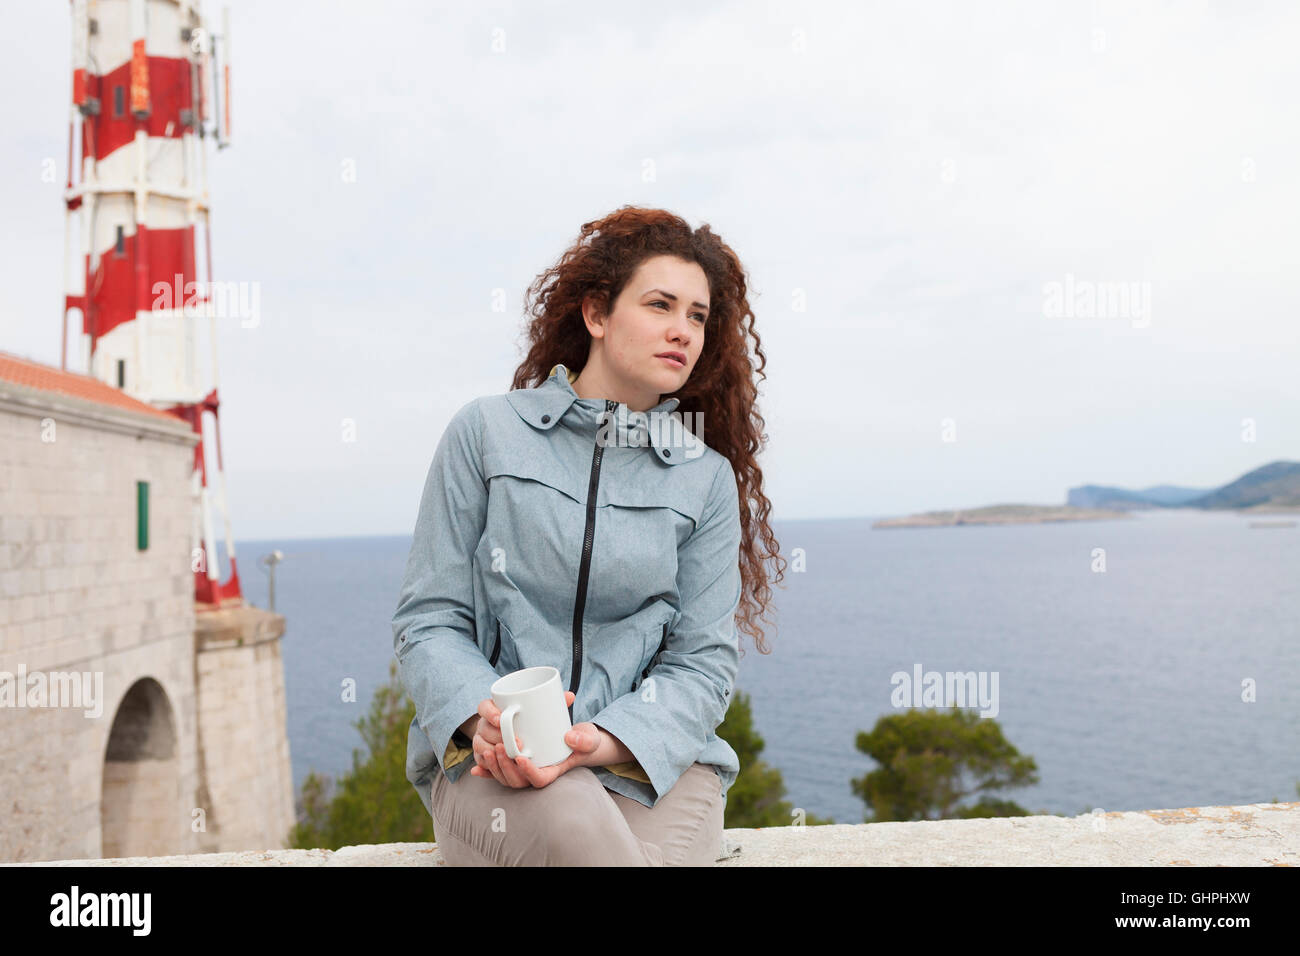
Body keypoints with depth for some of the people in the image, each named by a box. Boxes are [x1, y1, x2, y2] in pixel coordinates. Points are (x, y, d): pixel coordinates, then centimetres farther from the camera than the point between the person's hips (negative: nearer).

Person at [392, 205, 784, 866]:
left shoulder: (707, 479, 9)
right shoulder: (487, 432, 5)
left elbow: (704, 661, 3)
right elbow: (426, 621, 3)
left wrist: (600, 742, -16)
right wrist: (487, 714, -18)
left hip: (653, 756, 1)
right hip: (488, 762, -1)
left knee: (658, 854, -30)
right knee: (571, 823, -33)